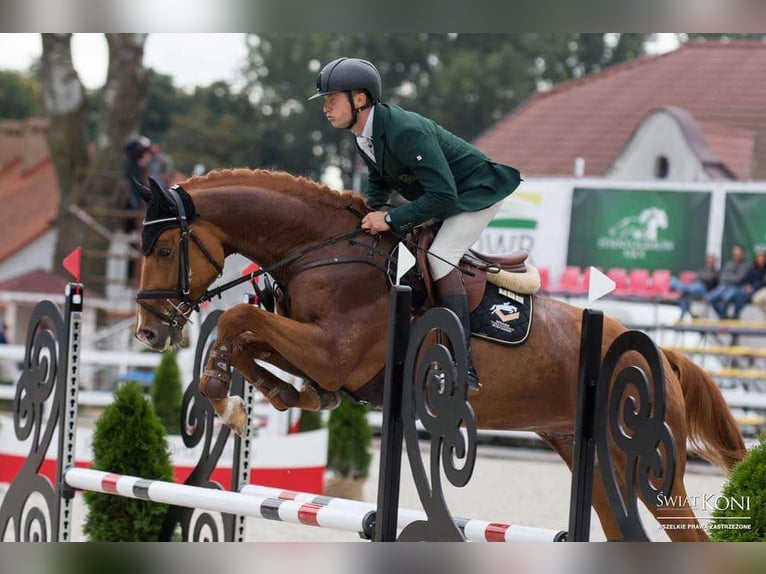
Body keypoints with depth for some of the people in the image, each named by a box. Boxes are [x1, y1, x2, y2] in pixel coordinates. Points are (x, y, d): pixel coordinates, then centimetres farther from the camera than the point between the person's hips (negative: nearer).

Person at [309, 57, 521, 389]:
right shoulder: (365, 136, -5)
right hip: (438, 192, 10)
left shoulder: (405, 131, -35)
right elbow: (379, 180, 14)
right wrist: (373, 209, -8)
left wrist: (391, 219, -32)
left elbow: (443, 196, -36)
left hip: (477, 191, -10)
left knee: (439, 256, -22)